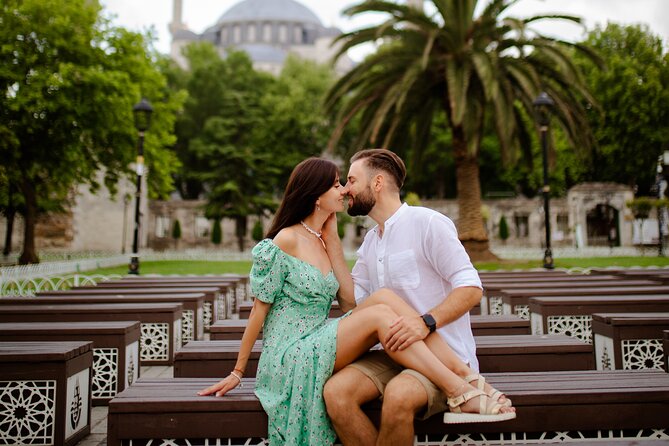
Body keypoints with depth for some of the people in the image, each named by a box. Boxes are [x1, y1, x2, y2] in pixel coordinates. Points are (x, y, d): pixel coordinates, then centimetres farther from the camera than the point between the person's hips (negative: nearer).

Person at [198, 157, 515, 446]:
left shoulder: (324, 241, 12)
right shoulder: (285, 241, -10)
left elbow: (350, 301, 0)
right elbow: (259, 311, -6)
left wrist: (332, 238, 2)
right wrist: (237, 372, -1)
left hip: (319, 347, 6)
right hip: (290, 359, -6)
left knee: (383, 297, -18)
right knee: (379, 314, -26)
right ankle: (462, 395, -26)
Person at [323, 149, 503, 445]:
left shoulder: (427, 223, -8)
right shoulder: (370, 241, 16)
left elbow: (471, 288, -12)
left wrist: (427, 322, -28)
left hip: (443, 356, -6)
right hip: (395, 354, 6)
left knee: (398, 394, -36)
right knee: (335, 391, -20)